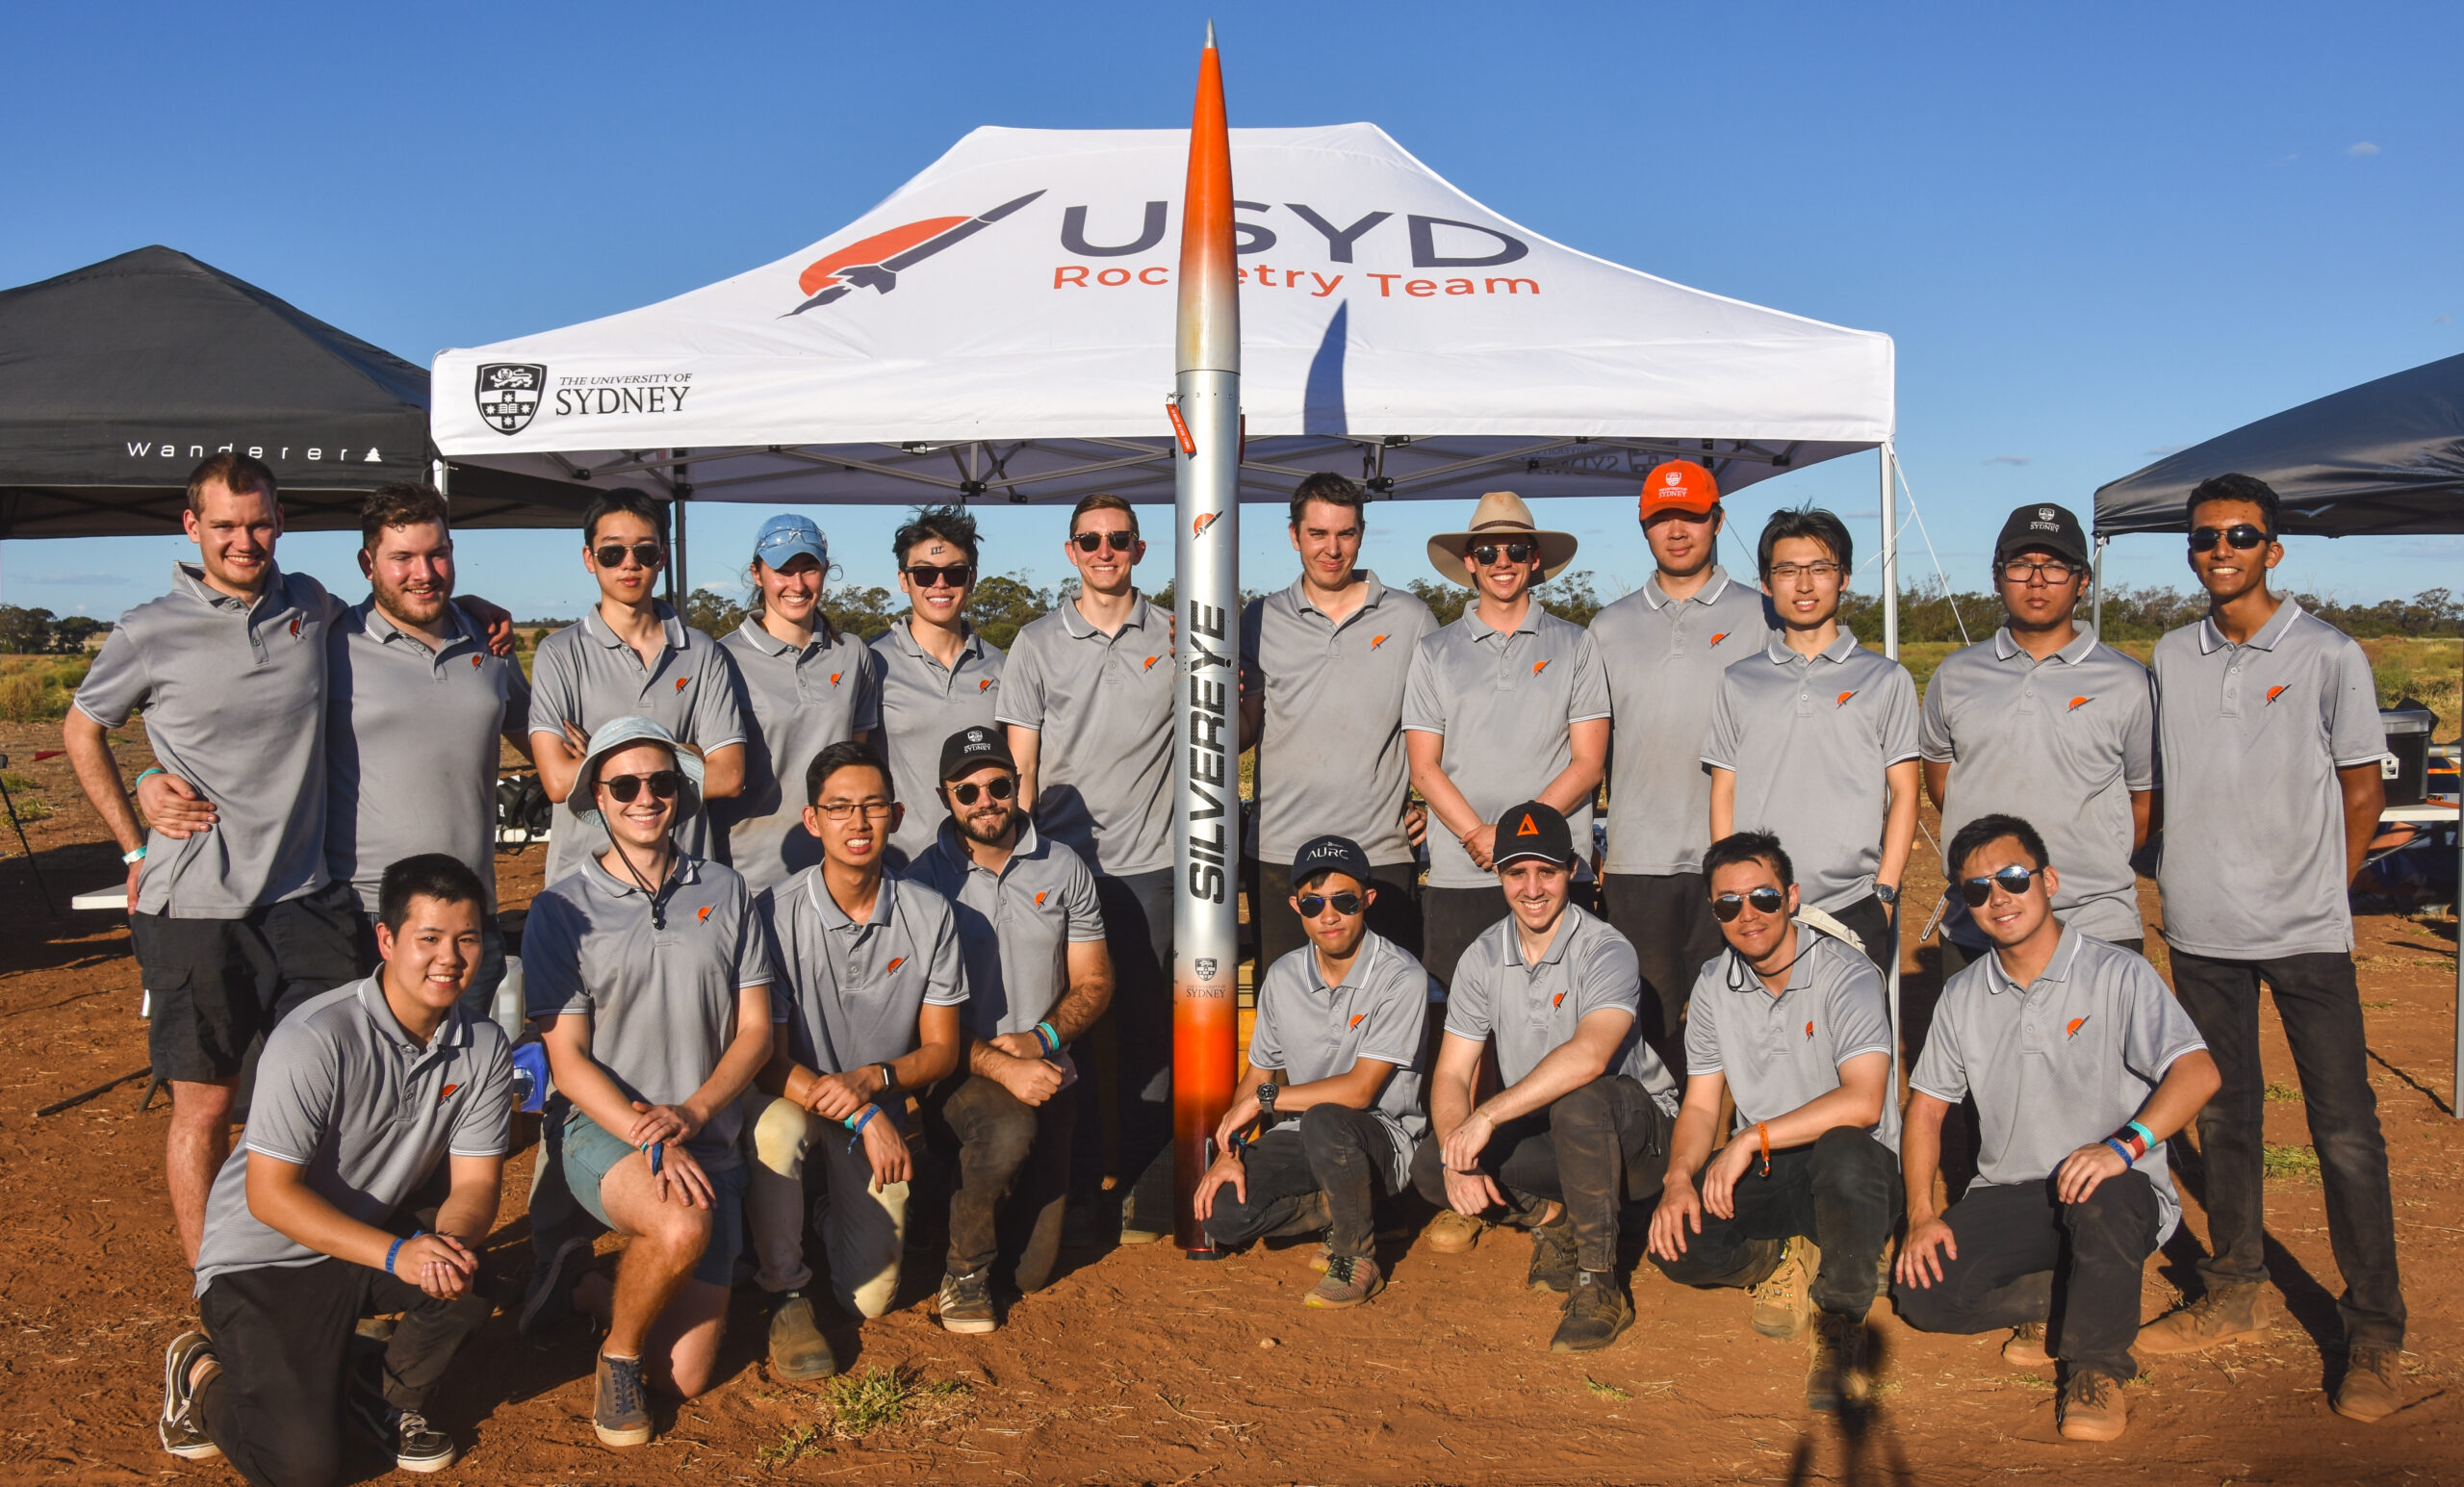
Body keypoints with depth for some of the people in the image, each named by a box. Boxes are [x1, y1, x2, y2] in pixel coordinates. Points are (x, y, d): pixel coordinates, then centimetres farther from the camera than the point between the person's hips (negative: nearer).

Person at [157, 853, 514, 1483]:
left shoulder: (483, 1046, -7)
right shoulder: (315, 1041, -25)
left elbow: (475, 1180, -6)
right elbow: (269, 1194, -24)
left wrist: (449, 1241, -31)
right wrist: (396, 1254, -34)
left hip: (380, 1231, 5)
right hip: (265, 1258, -5)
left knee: (463, 1283, -27)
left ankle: (393, 1397, 5)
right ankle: (201, 1374, 15)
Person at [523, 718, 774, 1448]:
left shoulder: (724, 892, 7)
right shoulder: (562, 909, -1)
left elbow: (755, 1030, 4)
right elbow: (568, 1058, -6)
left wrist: (689, 1115, -13)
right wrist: (650, 1138, -20)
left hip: (707, 1141, 3)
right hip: (602, 1134, -3)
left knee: (686, 1376, -2)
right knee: (681, 1226, -37)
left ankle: (583, 1282, 27)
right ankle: (617, 1354, -4)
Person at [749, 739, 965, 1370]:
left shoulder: (930, 915, -8)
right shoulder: (777, 914, -17)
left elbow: (941, 1050, -3)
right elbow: (767, 1058, -15)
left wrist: (873, 1079, -23)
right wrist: (860, 1115, -26)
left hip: (882, 1105, 2)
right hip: (795, 1092, -2)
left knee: (870, 1298, -6)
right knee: (775, 1130, -38)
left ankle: (840, 1217, 30)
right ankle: (785, 1293, -13)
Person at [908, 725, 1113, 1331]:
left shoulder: (1064, 869, 5)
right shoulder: (923, 880, -5)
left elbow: (1094, 982, 8)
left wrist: (1042, 1040, -11)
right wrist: (1000, 1066, -23)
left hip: (1045, 1072, 3)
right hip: (958, 1072, -3)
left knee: (1033, 1270, 0)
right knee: (1008, 1130, -38)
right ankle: (964, 1270, -10)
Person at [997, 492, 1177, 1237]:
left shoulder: (1175, 637, 6)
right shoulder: (1037, 643, 6)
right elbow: (1020, 766, 6)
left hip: (1149, 864, 0)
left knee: (1147, 1026, 5)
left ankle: (1141, 1186, 17)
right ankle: (1076, 1186, 16)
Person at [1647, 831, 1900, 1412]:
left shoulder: (1847, 974, -14)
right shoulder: (1714, 986, 3)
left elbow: (1862, 1102, -28)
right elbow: (1700, 1106, 6)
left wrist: (1753, 1138, -25)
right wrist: (1679, 1178, -13)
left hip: (1852, 1168, -4)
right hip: (1758, 1171, 5)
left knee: (1843, 1150, -41)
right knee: (1673, 1244, -23)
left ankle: (1841, 1331, -19)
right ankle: (1782, 1262, 10)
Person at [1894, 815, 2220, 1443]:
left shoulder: (2118, 974, -6)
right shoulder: (1962, 996, 8)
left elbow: (2196, 1072, -19)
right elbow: (1926, 1106, 12)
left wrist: (2125, 1145, -36)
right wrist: (1921, 1214, -2)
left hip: (2113, 1189, -4)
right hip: (2007, 1197, 4)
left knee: (2104, 1197, -40)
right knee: (1922, 1293, -20)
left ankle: (2098, 1365, -14)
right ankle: (2054, 1301, 8)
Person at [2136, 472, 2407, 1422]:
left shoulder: (2329, 656, -4)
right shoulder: (2172, 658, 7)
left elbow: (2362, 788, 2)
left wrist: (2320, 892, 3)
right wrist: (2180, 875, 10)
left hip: (2305, 933, -4)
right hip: (2201, 929, 4)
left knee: (2345, 1129, -3)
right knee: (2223, 1115, 13)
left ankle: (2374, 1335, 9)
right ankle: (2234, 1296, 26)